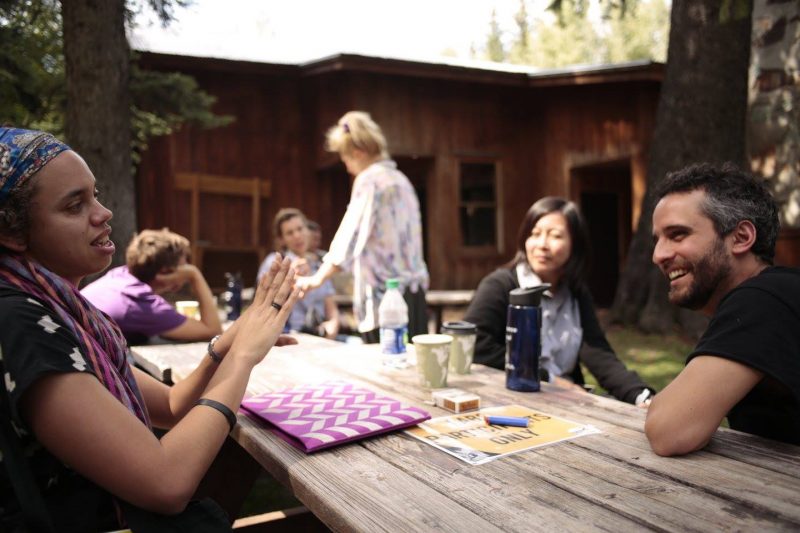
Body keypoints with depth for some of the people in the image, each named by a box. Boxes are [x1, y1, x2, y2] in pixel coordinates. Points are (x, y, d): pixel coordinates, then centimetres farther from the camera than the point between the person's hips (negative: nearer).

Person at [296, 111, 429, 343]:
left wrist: (318, 278, -10)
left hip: (384, 294, -8)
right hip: (413, 289, 8)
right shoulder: (399, 179, 17)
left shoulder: (369, 180, -8)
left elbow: (351, 234, -14)